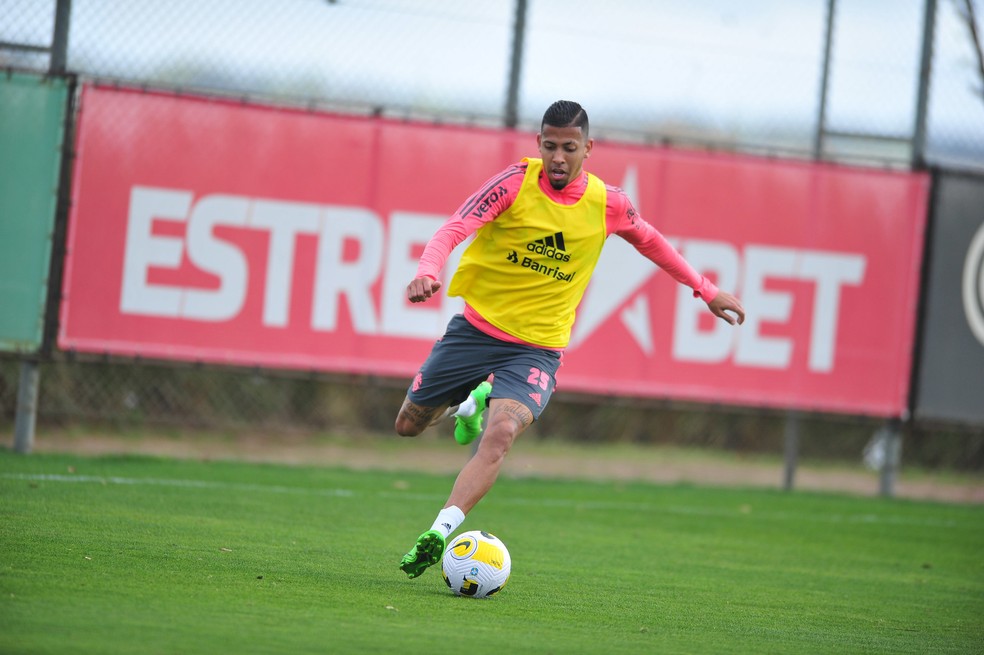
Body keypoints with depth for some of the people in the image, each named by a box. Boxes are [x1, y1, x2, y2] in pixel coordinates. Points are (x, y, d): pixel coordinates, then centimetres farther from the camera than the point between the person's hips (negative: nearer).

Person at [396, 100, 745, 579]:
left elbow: (650, 241, 18)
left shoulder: (607, 204, -4)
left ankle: (440, 531, -34)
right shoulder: (515, 183, -11)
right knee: (409, 424, 13)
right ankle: (470, 401, 45)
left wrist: (704, 289, 20)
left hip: (537, 350, -1)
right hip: (476, 327, 1)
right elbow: (453, 230, -21)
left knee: (502, 431, -28)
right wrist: (428, 272, -42)